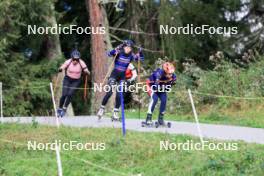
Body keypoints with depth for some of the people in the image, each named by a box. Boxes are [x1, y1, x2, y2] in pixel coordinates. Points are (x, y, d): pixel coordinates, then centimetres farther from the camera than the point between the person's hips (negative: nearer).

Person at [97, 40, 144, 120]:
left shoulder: (131, 56, -1)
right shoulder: (119, 53, -13)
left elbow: (141, 58, 4)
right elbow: (109, 54, -27)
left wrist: (140, 52, -15)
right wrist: (116, 50, -44)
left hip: (122, 77, 3)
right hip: (114, 75, -3)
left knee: (119, 95, -1)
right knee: (109, 92, -13)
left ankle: (115, 113, 9)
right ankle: (102, 108, 4)